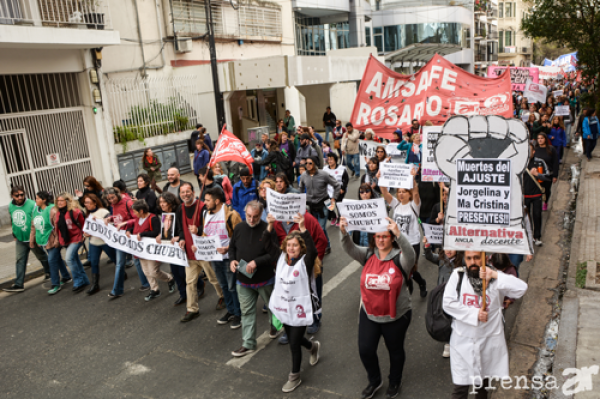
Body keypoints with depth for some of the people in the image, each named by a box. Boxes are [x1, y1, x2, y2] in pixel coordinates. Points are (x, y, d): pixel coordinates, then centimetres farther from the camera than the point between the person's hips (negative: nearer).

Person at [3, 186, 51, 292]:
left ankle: (49, 273, 35)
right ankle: (19, 284, 9)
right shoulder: (10, 206, 2)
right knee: (20, 261, 6)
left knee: (42, 257, 12)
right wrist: (14, 234, 18)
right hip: (20, 240, 5)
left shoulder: (32, 204, -18)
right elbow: (12, 220, 17)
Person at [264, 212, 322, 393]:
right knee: (292, 339, 24)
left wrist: (302, 228, -45)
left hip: (300, 309, -6)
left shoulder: (306, 261, -16)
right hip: (284, 308, 6)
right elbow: (268, 244, -3)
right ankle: (313, 346, 55)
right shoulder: (281, 257, -1)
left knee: (294, 344, 3)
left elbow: (313, 249, -36)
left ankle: (295, 377, 26)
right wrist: (270, 225, -18)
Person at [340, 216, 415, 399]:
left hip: (396, 316, -3)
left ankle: (395, 382, 47)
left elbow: (410, 254, -37)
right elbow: (350, 249, -19)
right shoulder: (368, 255, -5)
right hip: (369, 314, 3)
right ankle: (374, 381, 39)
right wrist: (344, 232, -40)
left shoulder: (399, 258, -16)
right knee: (365, 350, 9)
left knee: (395, 350, 19)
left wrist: (398, 233, -53)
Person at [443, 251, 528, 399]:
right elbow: (448, 303, -11)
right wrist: (474, 314, -17)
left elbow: (521, 289, -19)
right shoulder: (457, 275, -7)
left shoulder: (494, 279, -7)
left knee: (483, 382, 22)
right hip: (463, 341, -1)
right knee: (460, 386, 2)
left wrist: (495, 275, -26)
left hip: (489, 341, 1)